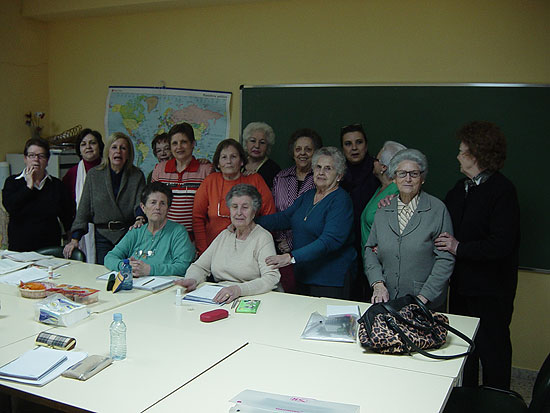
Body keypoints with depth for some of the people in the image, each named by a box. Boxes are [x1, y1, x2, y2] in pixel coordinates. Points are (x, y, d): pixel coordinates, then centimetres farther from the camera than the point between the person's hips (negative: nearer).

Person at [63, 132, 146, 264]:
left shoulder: (137, 175, 5)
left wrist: (140, 218, -28)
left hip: (129, 234, -1)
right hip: (103, 236, 1)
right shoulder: (94, 174, 6)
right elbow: (84, 208, 5)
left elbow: (140, 204, -4)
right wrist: (75, 239, -1)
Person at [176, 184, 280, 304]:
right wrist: (192, 280, -8)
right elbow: (200, 267, 16)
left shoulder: (263, 238, -4)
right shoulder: (224, 235, 16)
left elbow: (271, 278, -17)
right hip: (218, 300, 5)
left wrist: (238, 289, -32)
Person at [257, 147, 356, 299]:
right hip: (303, 275, 7)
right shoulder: (308, 196, 12)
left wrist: (291, 257, -33)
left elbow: (330, 240, -25)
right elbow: (283, 218, 10)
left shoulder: (341, 201, -14)